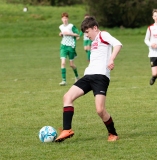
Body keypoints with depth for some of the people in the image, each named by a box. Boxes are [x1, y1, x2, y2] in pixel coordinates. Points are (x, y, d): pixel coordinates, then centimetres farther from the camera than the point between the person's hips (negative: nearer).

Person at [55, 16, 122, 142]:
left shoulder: (103, 35, -1)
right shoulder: (94, 42, 25)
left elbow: (118, 44, -19)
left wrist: (111, 59, -31)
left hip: (101, 76, -9)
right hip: (89, 75, 9)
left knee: (100, 110, -16)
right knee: (68, 97, -4)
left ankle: (113, 134, 7)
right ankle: (67, 130, -7)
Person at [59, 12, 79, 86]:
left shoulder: (71, 26, -8)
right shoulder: (61, 27, 7)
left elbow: (77, 34, -8)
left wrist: (69, 33, -17)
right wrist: (61, 34, 1)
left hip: (71, 46, -3)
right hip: (63, 46, 3)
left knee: (71, 64, 7)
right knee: (63, 62, -14)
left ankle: (77, 76, 36)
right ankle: (64, 80, -14)